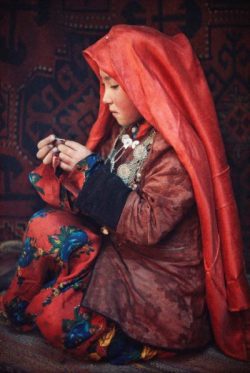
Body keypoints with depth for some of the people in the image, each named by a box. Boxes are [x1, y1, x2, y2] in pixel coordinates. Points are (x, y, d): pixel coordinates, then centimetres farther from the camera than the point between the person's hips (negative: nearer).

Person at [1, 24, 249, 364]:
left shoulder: (176, 146, -21)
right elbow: (101, 199, 9)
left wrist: (91, 170, -21)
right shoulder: (125, 131, 3)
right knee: (46, 225, -11)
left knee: (58, 318, -16)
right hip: (119, 251, 7)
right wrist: (62, 166, -7)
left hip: (160, 279, -7)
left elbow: (149, 226, -25)